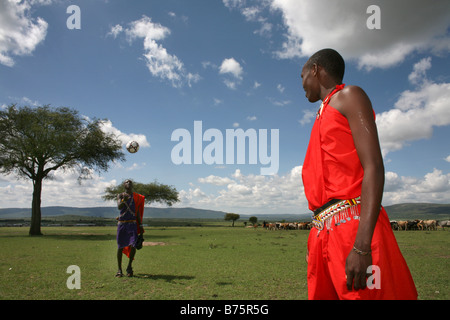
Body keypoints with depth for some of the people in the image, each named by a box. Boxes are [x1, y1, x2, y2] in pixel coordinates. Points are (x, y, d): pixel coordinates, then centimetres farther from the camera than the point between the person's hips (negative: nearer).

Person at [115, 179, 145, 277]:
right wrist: (124, 200, -34)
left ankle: (129, 267, 9)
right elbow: (119, 207, -13)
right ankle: (119, 269, 15)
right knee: (120, 247, 2)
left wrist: (140, 225, 9)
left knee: (133, 245, -12)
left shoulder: (137, 197, 10)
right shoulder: (120, 195, 5)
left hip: (132, 223, 1)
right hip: (122, 223, -1)